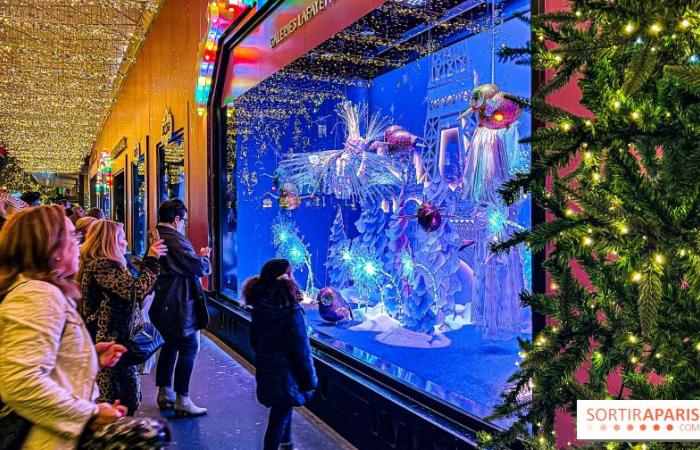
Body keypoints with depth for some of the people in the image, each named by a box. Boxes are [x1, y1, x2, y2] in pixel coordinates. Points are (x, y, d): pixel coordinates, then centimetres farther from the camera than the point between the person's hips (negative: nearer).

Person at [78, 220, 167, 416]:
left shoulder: (103, 265, 15)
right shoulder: (100, 266, -17)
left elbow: (129, 289, 17)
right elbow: (136, 290, -24)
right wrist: (151, 260, -16)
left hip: (116, 338, 10)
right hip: (110, 341, -10)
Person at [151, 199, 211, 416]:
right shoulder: (175, 239, -19)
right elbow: (200, 267, -21)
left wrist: (197, 256, 14)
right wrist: (205, 257, -1)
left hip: (160, 304, 10)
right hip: (177, 306, -10)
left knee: (170, 345, 20)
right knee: (189, 348, -2)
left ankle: (164, 393, 29)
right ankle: (182, 401, 2)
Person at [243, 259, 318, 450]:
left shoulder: (260, 304, 0)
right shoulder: (290, 309, -21)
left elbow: (254, 339, 10)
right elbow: (300, 348, -18)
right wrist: (309, 379, -9)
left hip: (266, 368, 8)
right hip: (285, 371, -8)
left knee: (283, 409, 26)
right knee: (280, 416, 3)